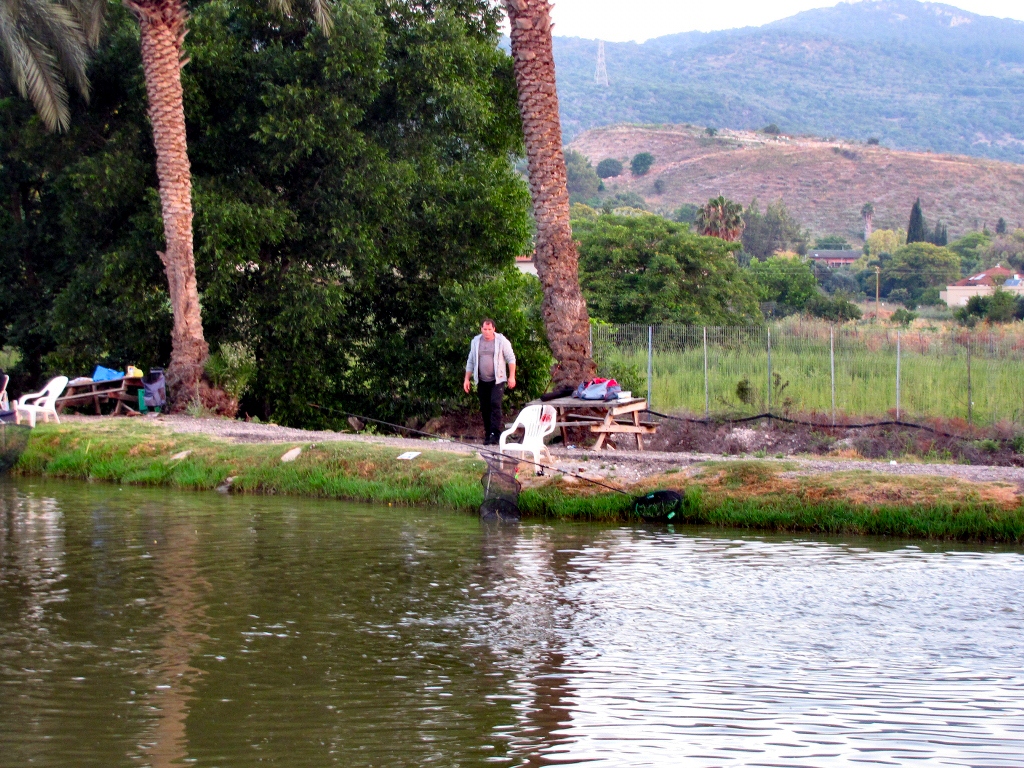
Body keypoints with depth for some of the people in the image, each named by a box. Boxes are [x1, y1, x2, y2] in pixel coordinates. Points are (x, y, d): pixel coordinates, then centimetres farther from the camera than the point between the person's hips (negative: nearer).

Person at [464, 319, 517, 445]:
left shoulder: (501, 341, -2)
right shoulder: (476, 341, 9)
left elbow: (511, 359, 0)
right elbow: (470, 362, 16)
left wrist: (511, 377, -7)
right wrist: (467, 379, 11)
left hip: (497, 380, -4)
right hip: (482, 381, 4)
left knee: (495, 404, -19)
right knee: (485, 408, 4)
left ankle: (495, 434, -22)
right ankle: (488, 435, 11)